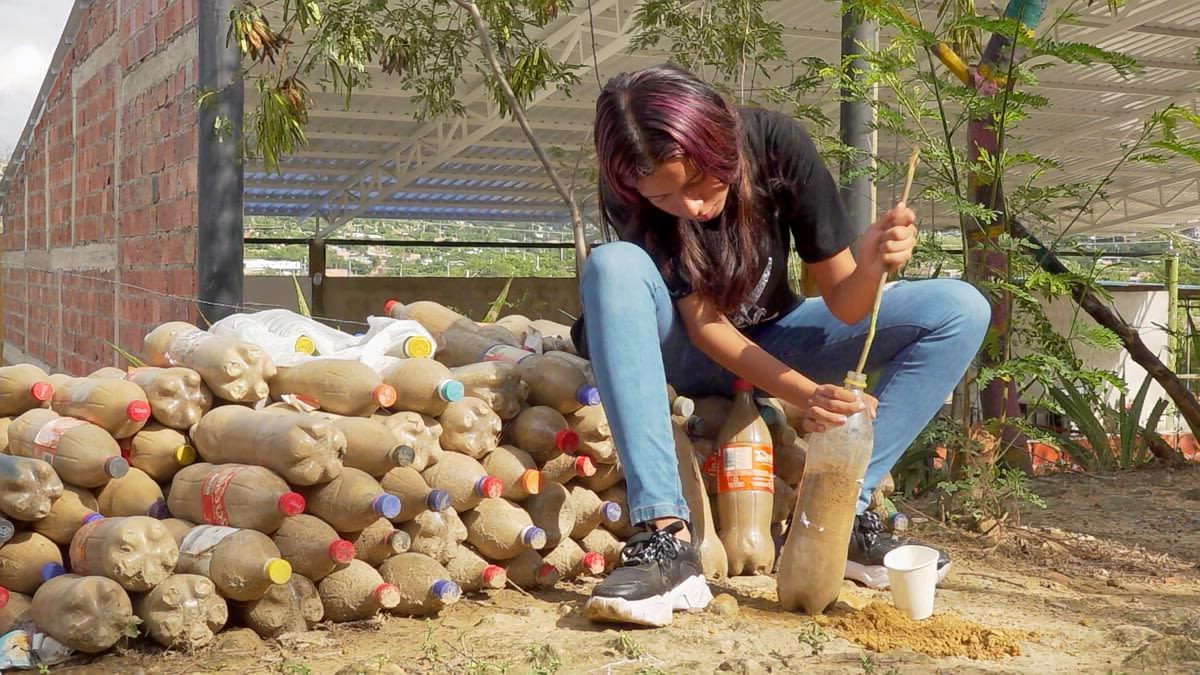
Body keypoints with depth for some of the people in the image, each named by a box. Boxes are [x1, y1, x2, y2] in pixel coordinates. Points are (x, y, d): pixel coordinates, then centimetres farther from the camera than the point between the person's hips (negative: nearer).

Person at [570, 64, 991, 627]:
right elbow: (705, 323, -26)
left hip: (772, 341, 2)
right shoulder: (631, 195, -25)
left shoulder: (776, 144, -23)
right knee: (612, 267, -36)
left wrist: (871, 263, -43)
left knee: (961, 310, -16)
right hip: (688, 354, -2)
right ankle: (665, 539, -41)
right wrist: (805, 396, -40)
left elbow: (843, 304, -21)